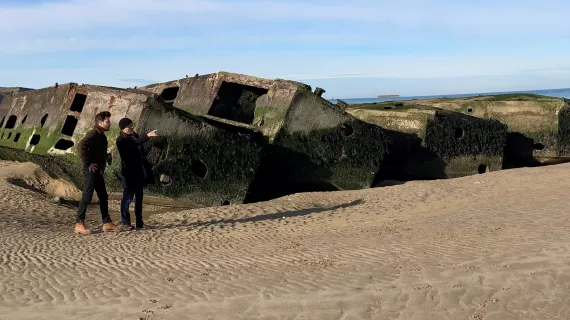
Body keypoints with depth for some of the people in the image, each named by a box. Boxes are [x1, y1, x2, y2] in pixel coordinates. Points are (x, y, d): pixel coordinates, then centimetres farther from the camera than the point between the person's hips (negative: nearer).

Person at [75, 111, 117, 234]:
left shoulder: (102, 136, 16)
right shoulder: (93, 134, -13)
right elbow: (81, 146, -29)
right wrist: (88, 163, -23)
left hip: (99, 172, 10)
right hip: (91, 171, -10)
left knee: (103, 197, 12)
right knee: (87, 197, -8)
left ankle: (107, 223, 18)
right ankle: (79, 224, -4)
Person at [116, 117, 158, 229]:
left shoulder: (135, 135, 14)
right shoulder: (121, 140, -10)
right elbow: (134, 143, -30)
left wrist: (148, 166, 19)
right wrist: (147, 135, -38)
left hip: (139, 172, 8)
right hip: (129, 173, -8)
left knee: (139, 197, 10)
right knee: (128, 197, -4)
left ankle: (139, 221, 15)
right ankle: (125, 221, 7)